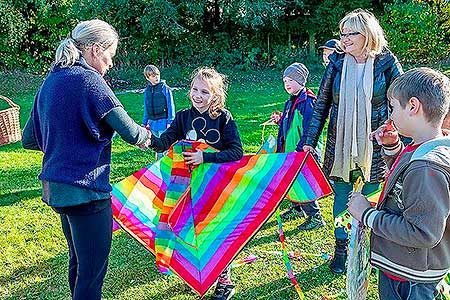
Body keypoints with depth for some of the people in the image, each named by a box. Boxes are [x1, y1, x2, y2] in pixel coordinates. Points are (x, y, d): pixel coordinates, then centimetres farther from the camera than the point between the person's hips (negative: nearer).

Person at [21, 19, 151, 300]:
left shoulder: (51, 81, 10)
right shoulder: (88, 79, -15)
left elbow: (29, 139, 16)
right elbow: (130, 132, -16)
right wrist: (146, 136, 4)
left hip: (55, 187, 9)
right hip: (85, 190, -9)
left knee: (79, 260, 24)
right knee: (93, 269, 3)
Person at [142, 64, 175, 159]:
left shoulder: (165, 88, -5)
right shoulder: (147, 91, 10)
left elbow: (170, 106, -5)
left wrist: (170, 122, -9)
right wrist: (144, 122, 17)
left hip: (163, 122, -5)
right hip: (152, 122, 5)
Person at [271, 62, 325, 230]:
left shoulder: (308, 101, -15)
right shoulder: (291, 101, 14)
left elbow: (309, 129, -21)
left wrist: (300, 149, -25)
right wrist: (280, 120, 8)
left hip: (304, 153, -9)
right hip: (290, 151, 9)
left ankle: (315, 218, 7)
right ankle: (297, 208, 38)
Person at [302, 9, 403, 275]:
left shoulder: (387, 63, -5)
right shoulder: (337, 64, 0)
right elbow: (321, 106, 4)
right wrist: (310, 142, 1)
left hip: (376, 146, -1)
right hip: (340, 145, 2)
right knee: (342, 197, 12)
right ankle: (341, 249, 31)